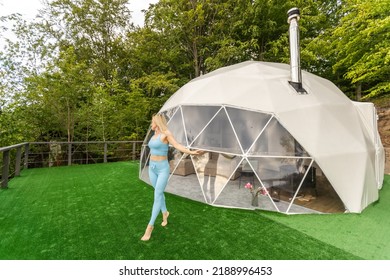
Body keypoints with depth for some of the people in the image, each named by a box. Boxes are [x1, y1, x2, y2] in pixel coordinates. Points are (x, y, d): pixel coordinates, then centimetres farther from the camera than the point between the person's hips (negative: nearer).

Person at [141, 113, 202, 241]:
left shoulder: (166, 133, -13)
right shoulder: (155, 135, 9)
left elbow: (178, 146, -25)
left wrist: (191, 152, -40)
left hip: (163, 169, -8)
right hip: (152, 167, 8)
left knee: (157, 196, -7)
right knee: (159, 193, 18)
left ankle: (150, 226, 2)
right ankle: (165, 213, 42)